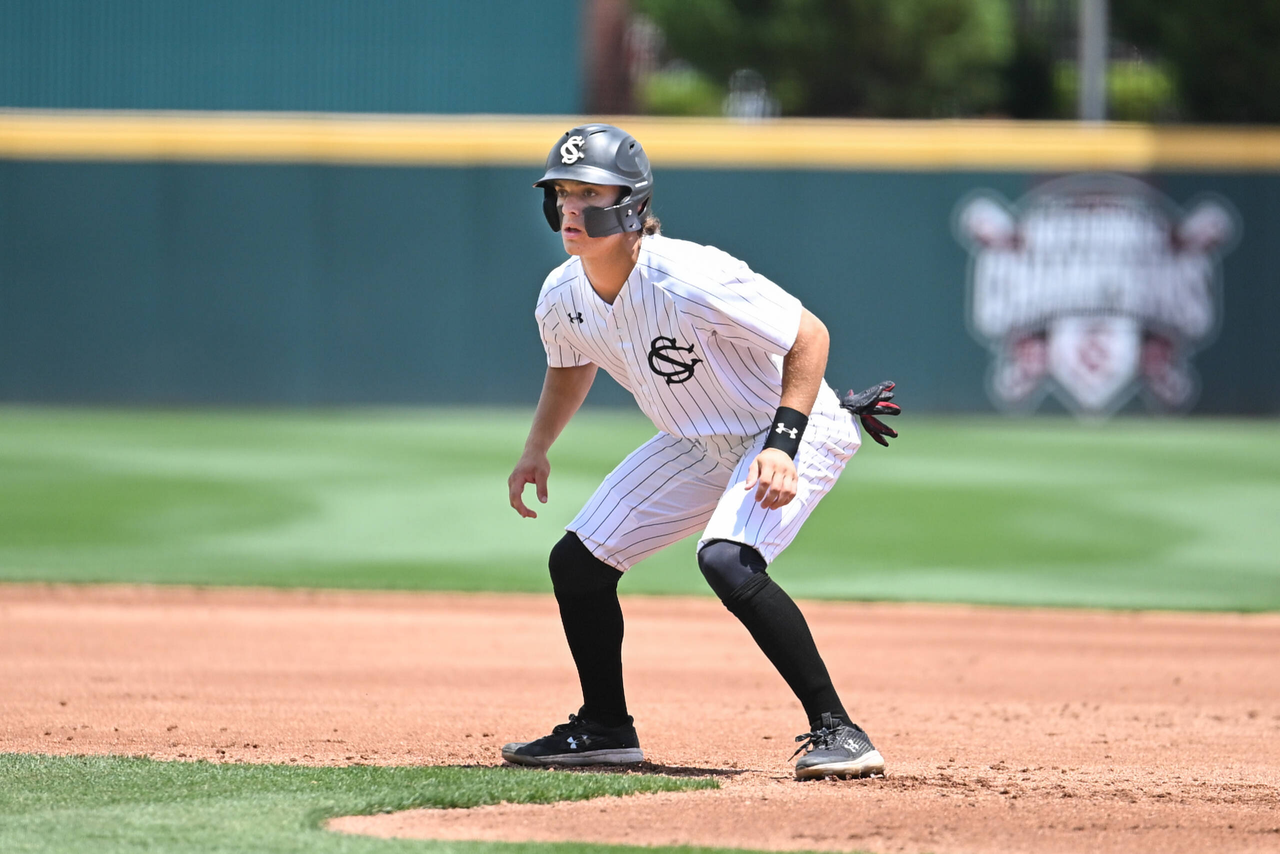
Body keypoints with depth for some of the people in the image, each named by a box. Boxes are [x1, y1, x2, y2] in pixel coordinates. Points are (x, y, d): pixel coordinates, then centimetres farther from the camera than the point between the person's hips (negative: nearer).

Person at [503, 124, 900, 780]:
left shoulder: (689, 282, -32)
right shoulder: (562, 296, -8)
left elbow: (809, 335, -27)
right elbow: (570, 368, 17)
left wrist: (782, 445, -34)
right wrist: (535, 451, 7)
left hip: (794, 429, -8)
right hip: (698, 445, 8)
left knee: (727, 561, -33)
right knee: (576, 561, 4)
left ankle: (836, 731, -25)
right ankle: (605, 728, 25)